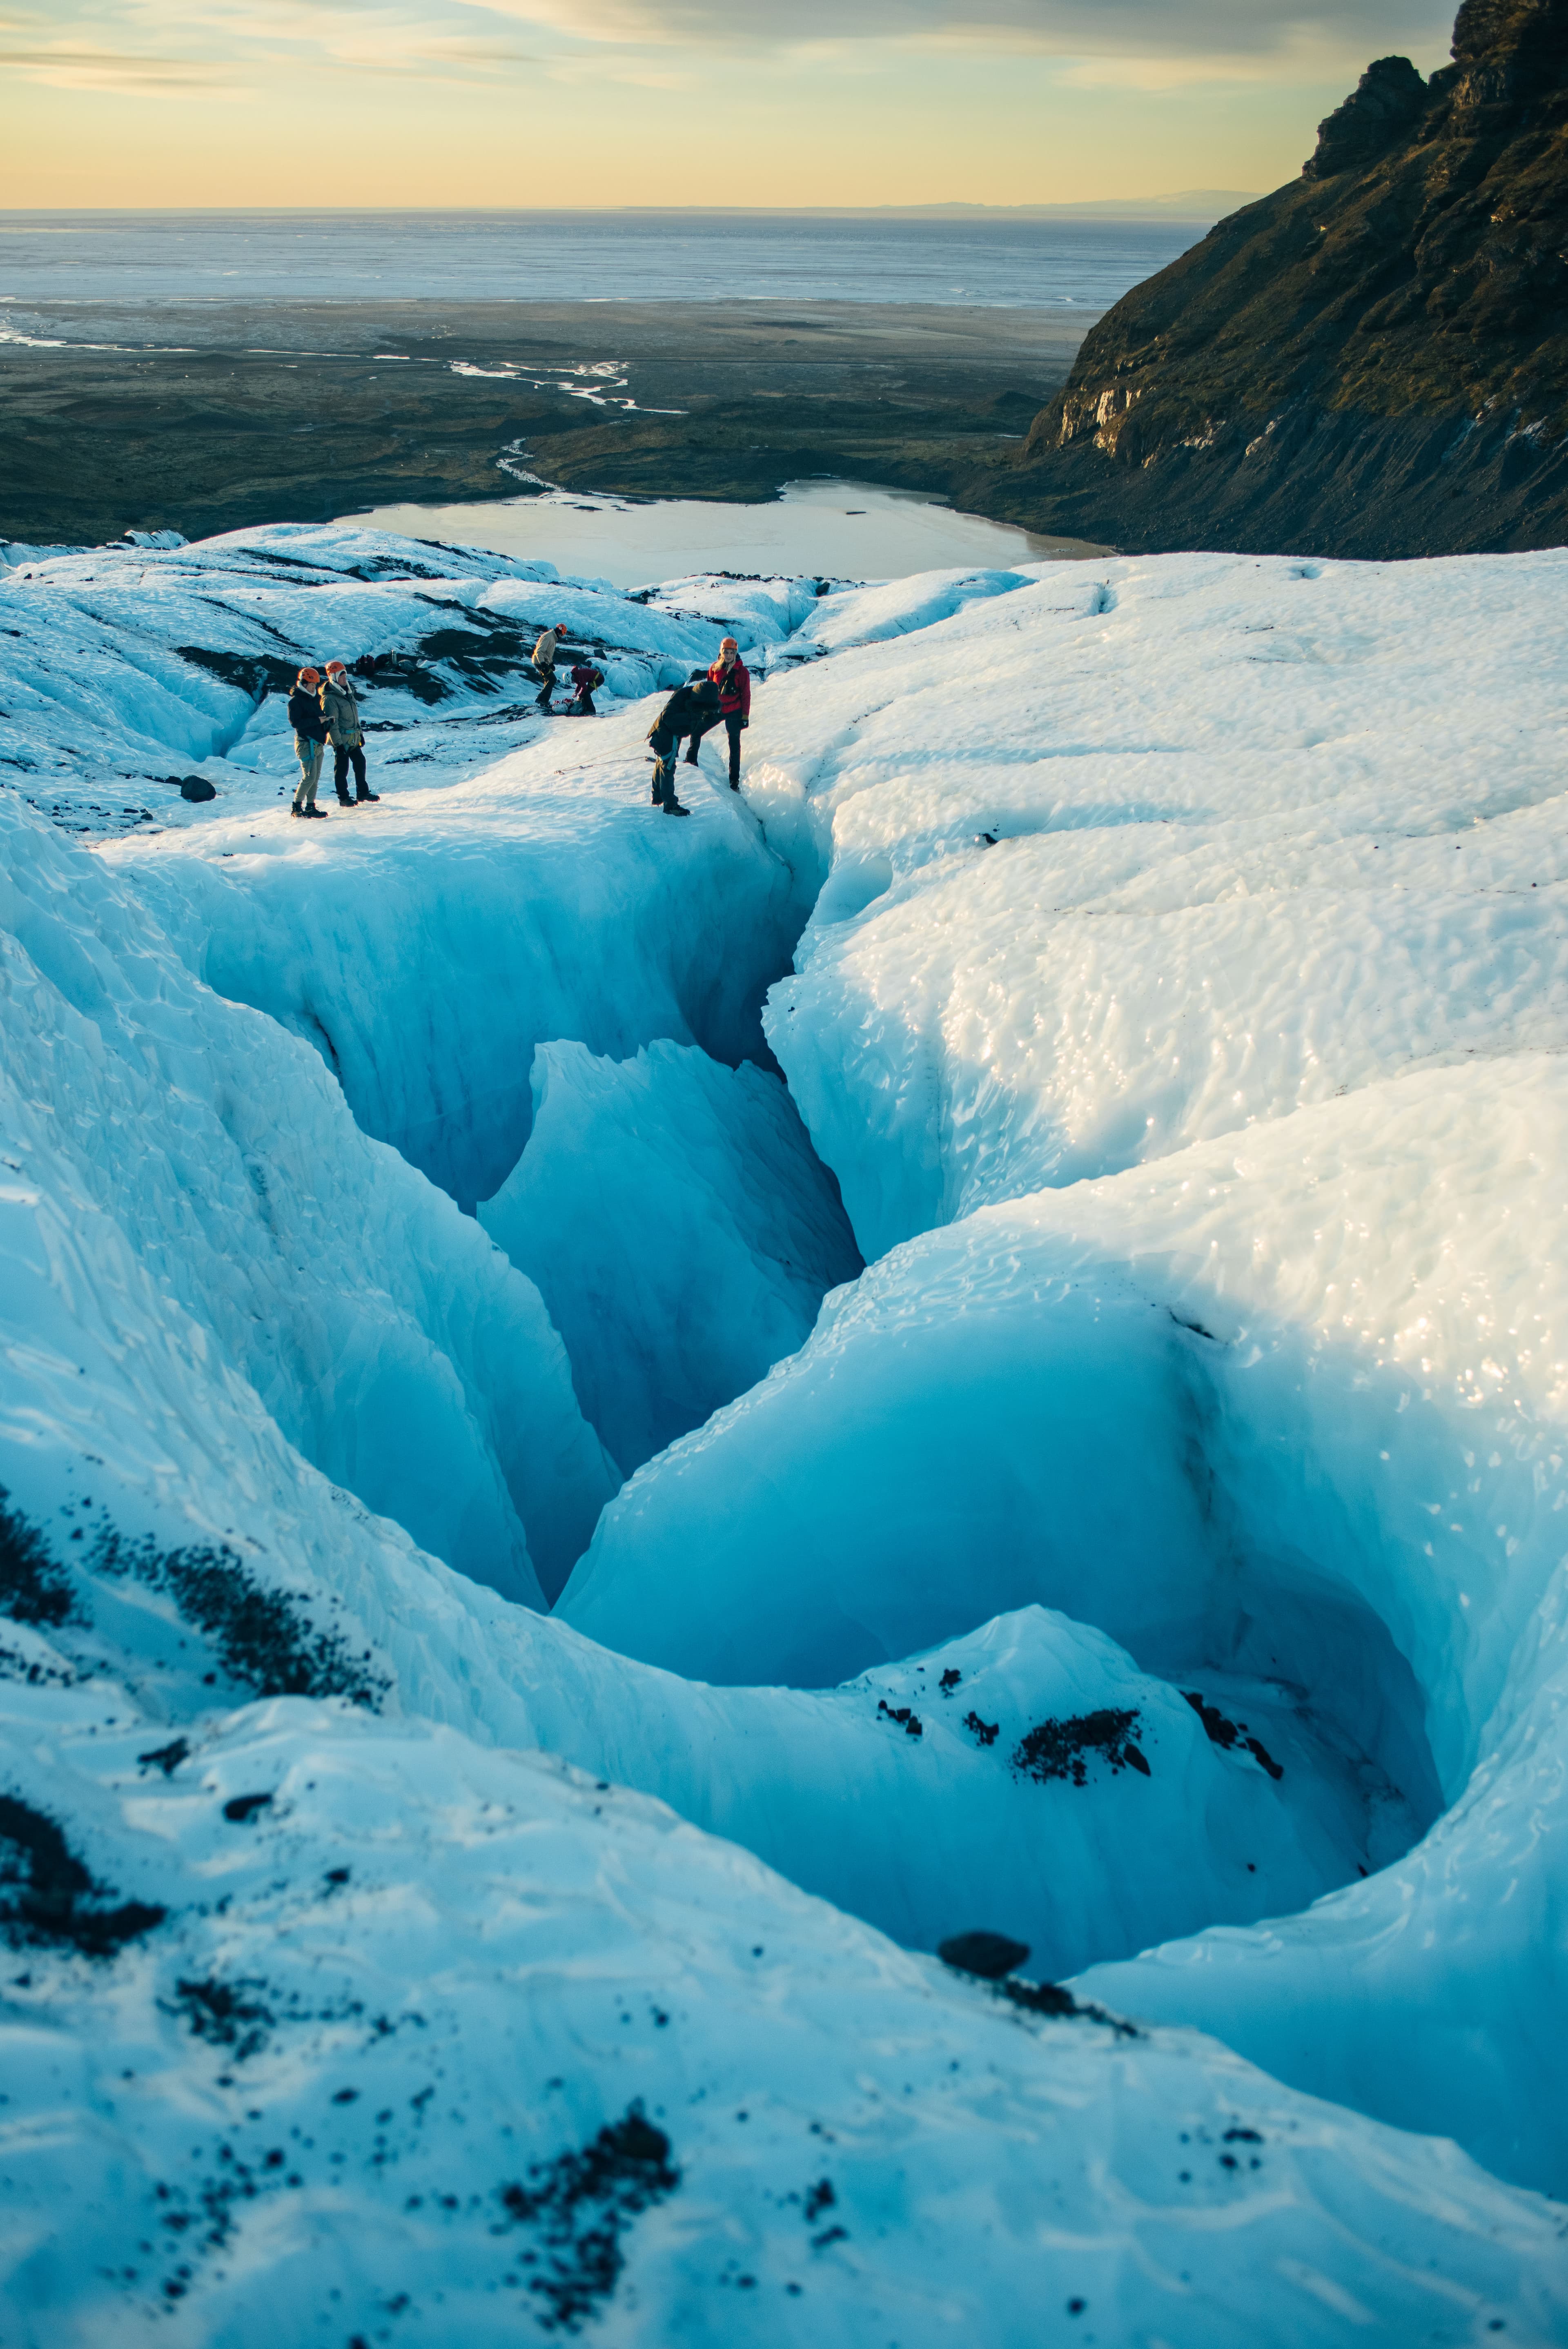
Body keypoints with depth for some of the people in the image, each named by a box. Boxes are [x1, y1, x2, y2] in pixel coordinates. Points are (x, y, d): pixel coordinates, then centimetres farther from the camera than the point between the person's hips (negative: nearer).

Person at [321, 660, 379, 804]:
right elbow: (332, 723, -19)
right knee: (342, 769, 0)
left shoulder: (348, 693, 11)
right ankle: (343, 798, 9)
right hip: (341, 740, -8)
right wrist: (338, 744, -20)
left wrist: (360, 734, 20)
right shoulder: (329, 698, -16)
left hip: (354, 738, 8)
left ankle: (363, 793, 26)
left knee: (360, 763, 14)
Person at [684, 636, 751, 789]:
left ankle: (735, 781, 9)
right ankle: (691, 761, 23)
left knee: (734, 745, 3)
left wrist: (745, 716, -8)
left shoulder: (742, 671, -8)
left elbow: (746, 695, -5)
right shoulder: (715, 668, 0)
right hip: (716, 710, 3)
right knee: (696, 732, 2)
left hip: (734, 713, -3)